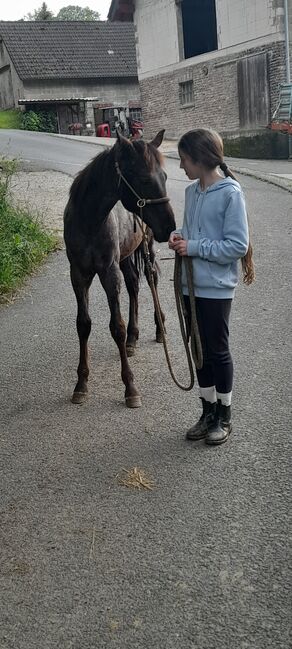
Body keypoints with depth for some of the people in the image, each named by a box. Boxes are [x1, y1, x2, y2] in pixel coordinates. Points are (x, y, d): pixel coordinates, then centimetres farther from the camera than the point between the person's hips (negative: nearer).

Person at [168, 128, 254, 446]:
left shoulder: (230, 193, -15)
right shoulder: (192, 191, 6)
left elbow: (238, 245, -18)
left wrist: (193, 247, -20)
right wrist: (179, 237, -4)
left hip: (216, 287, -7)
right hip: (191, 285, 7)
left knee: (218, 351, 5)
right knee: (199, 349, 14)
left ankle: (224, 417, 22)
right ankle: (208, 411, 30)